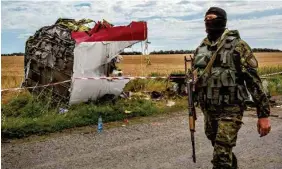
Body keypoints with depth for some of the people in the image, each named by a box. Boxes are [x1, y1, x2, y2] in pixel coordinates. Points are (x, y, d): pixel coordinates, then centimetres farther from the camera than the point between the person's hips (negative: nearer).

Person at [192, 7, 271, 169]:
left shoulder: (237, 45, -10)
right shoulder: (201, 48, 8)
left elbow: (254, 79, -12)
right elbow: (195, 75, 21)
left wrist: (264, 114, -14)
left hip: (230, 109, -6)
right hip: (208, 108, 6)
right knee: (221, 150, 20)